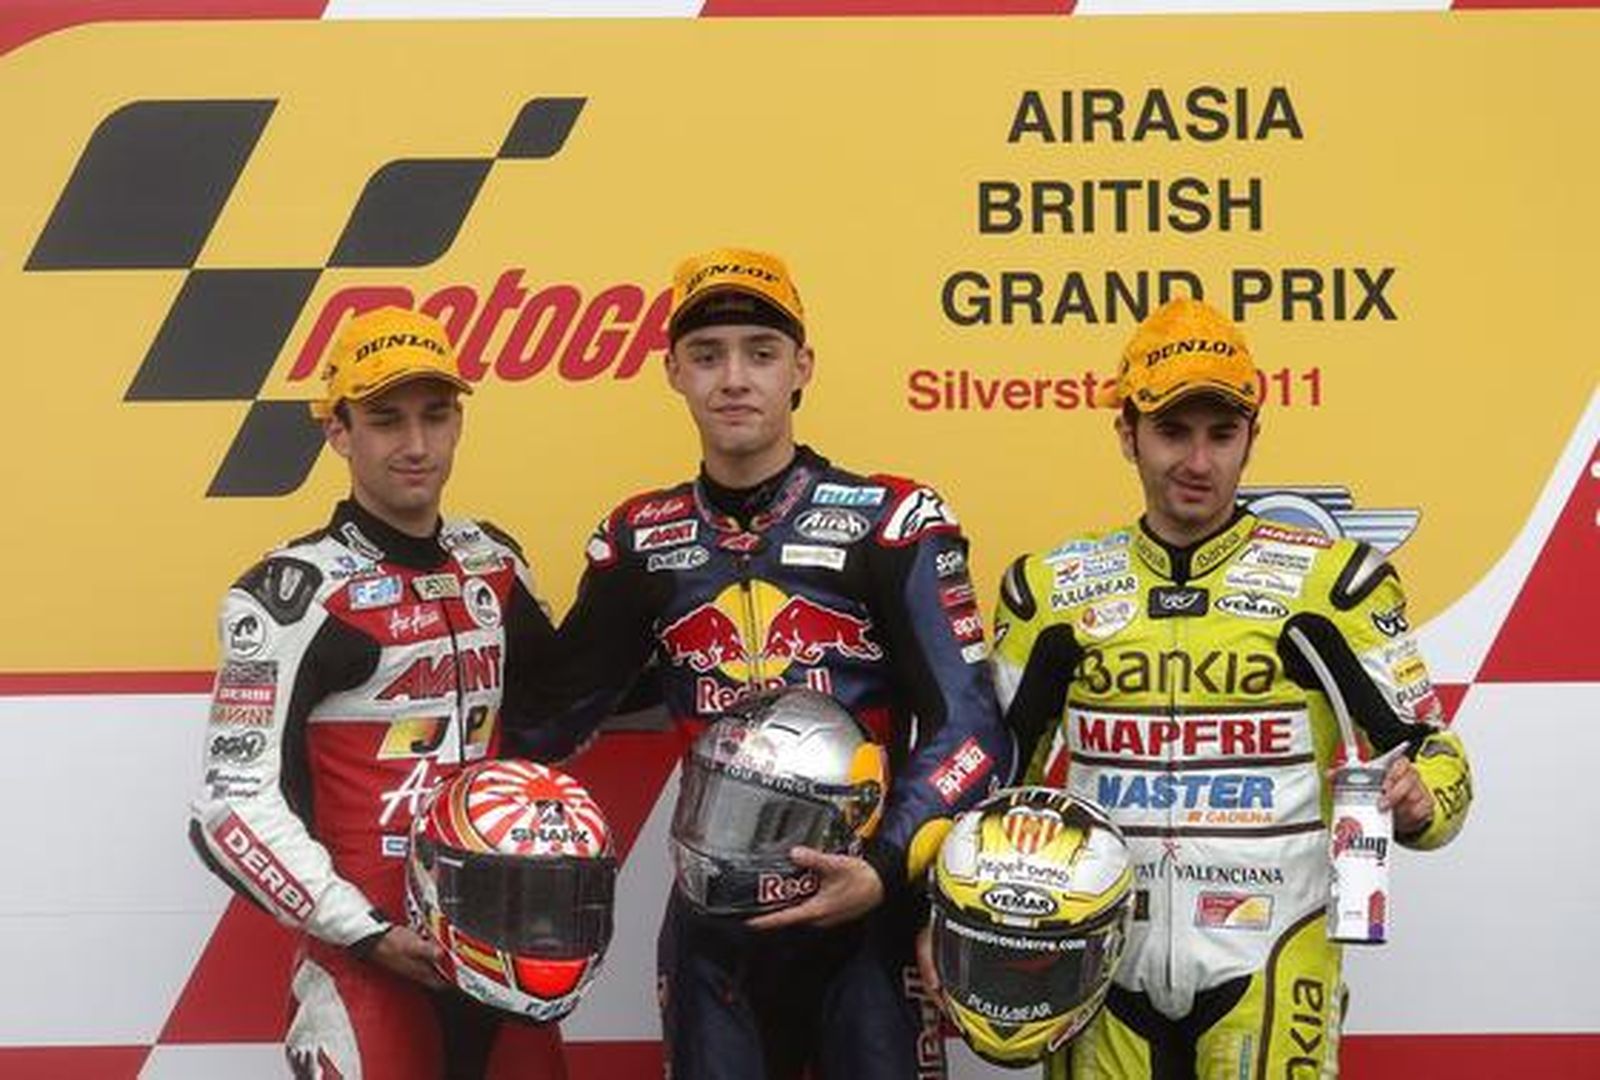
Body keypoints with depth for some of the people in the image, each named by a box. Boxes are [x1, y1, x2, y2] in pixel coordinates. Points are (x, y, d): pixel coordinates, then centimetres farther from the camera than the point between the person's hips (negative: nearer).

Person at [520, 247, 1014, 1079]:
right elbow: (555, 714, 15)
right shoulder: (640, 542, 5)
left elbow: (967, 726, -8)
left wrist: (889, 870, -19)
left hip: (868, 911, -3)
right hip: (711, 920, 3)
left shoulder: (892, 524, -6)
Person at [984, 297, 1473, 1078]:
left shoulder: (1330, 582, -2)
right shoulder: (1051, 588, 5)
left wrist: (1418, 800, -20)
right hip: (1098, 973, 2)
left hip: (1266, 975, -2)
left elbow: (1429, 750, 1)